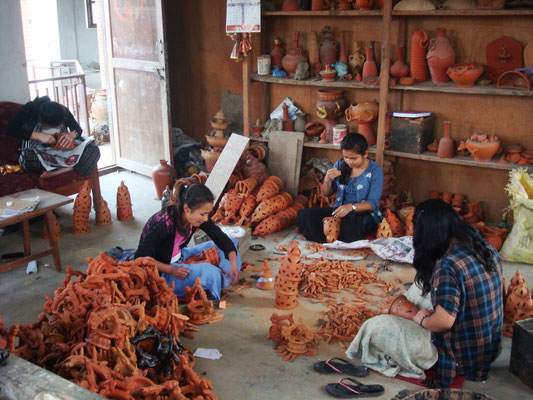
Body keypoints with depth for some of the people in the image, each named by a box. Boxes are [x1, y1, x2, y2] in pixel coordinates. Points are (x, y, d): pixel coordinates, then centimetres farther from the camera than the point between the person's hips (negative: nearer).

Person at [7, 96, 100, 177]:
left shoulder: (63, 111, -8)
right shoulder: (30, 109, -16)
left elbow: (78, 129, 4)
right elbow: (11, 130, -21)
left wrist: (72, 134, -22)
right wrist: (38, 135, -32)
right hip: (36, 154, -2)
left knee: (93, 150, -23)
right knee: (26, 160, -41)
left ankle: (56, 173, -31)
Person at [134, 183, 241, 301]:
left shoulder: (197, 216, -11)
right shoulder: (163, 224, -31)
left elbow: (221, 238, -5)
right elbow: (141, 257, -25)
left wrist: (233, 263, -19)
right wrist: (171, 270, -30)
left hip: (179, 258, 8)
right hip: (160, 270, -8)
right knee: (207, 272, -32)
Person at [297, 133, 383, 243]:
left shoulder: (375, 170, -7)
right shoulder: (340, 165, 6)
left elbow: (372, 203, -12)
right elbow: (326, 193, 13)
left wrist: (351, 207, -30)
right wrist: (327, 180, -11)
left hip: (364, 213, -5)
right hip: (339, 210, 5)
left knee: (349, 222, -43)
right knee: (304, 215, -20)